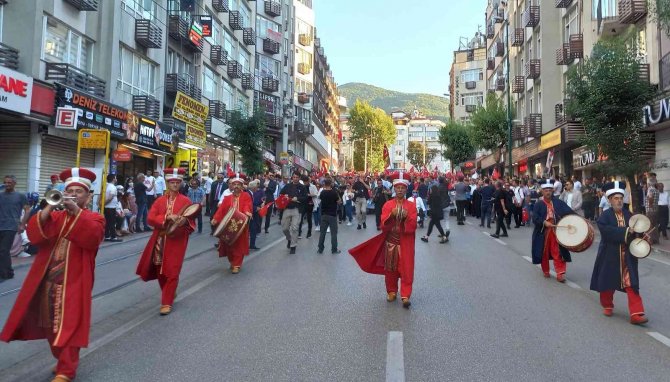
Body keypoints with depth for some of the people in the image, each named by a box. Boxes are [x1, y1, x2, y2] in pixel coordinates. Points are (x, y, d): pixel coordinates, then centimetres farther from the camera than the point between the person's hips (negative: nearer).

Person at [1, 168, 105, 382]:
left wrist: (77, 211, -27)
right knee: (49, 324, 17)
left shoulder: (94, 219, -1)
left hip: (74, 282, -5)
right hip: (47, 280, 6)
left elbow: (93, 238, -23)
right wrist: (48, 208, -18)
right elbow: (33, 235, -6)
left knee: (68, 325, -4)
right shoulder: (54, 217, 11)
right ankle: (62, 359, 36)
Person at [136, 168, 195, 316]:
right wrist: (167, 217, -20)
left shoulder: (186, 201, -1)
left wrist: (185, 221, -24)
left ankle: (167, 302, 3)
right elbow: (151, 218, -5)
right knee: (160, 270, 13)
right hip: (160, 241, 4)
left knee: (172, 272, -4)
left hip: (177, 242, -4)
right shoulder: (159, 200, 7)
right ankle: (169, 293, 36)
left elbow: (192, 222, -2)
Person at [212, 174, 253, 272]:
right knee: (229, 245, 7)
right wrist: (215, 219, -13)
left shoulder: (246, 196, 2)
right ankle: (232, 262, 26)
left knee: (238, 245, -2)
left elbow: (248, 206, -15)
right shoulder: (227, 198, 12)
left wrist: (247, 212, -37)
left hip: (240, 225, -3)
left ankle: (237, 265, 7)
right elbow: (221, 209, 1)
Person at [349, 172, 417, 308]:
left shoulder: (411, 205, 1)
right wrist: (391, 215, -21)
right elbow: (383, 224, -4)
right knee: (391, 267, 9)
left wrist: (407, 217, -22)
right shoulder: (388, 205, 2)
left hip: (406, 241, -1)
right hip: (391, 240, 1)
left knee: (406, 268, -4)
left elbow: (413, 225, -5)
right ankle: (392, 292, 24)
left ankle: (405, 296, 0)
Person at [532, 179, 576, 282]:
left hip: (556, 232, 1)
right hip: (543, 232, -1)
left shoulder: (558, 202, 2)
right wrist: (544, 222, -27)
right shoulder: (539, 204, -3)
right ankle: (545, 271, 28)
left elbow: (569, 211, -6)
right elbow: (535, 218, -12)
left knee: (558, 253, -1)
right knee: (544, 253, 11)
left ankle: (560, 274, 1)